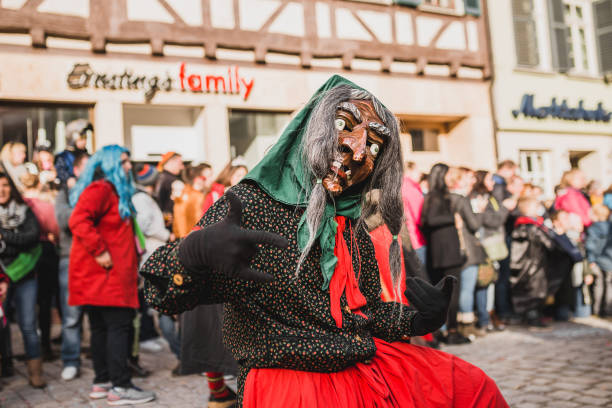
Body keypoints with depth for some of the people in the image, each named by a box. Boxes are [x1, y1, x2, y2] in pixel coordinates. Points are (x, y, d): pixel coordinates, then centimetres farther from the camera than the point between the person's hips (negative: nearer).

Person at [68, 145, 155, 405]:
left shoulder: (116, 192, 21)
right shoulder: (99, 189, -10)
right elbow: (78, 221, -24)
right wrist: (99, 251, -23)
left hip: (113, 274, 10)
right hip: (103, 275, -10)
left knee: (102, 328, 12)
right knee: (118, 326, -9)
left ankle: (102, 383, 20)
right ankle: (120, 387, -6)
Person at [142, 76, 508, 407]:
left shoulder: (355, 231, 10)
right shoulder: (250, 204, -11)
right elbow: (164, 296, -16)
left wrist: (417, 319, 3)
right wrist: (195, 252, -37)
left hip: (368, 365, 6)